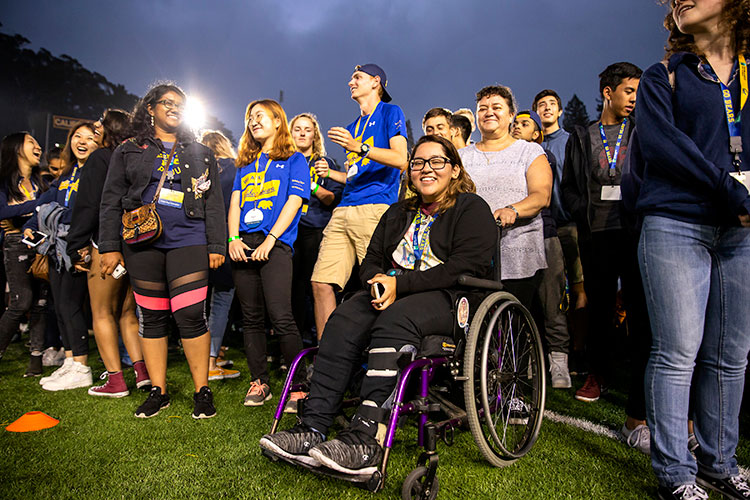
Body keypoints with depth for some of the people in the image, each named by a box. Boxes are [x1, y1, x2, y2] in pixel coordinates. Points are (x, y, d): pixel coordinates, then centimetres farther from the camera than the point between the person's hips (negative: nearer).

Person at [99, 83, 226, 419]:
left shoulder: (200, 154, 16)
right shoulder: (129, 151, 15)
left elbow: (214, 203, 11)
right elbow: (111, 201, 11)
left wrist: (216, 246, 2)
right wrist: (110, 247, 2)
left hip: (188, 241, -1)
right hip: (142, 242, 1)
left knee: (191, 315, -10)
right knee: (151, 316, 4)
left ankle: (202, 391, 2)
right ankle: (158, 391, 16)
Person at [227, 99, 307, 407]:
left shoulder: (294, 160, 9)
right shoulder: (246, 164, 25)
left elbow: (294, 202, -2)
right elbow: (235, 203, 16)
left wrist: (270, 240, -13)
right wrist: (233, 239, -2)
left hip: (275, 244, -5)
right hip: (244, 245, 6)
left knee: (281, 317, -15)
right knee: (251, 318, 6)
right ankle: (259, 382, 15)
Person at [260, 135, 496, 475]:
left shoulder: (472, 208, 4)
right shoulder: (398, 213, 24)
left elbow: (465, 269, -11)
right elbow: (371, 261, 21)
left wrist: (399, 284, -17)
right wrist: (379, 281, -6)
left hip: (448, 299, -5)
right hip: (392, 293, 6)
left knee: (393, 320, -37)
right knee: (343, 319, -24)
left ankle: (366, 440, -42)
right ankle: (312, 428, -30)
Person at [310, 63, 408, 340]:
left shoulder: (390, 112, 8)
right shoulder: (352, 128, 30)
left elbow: (400, 160, -7)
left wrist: (360, 147, -17)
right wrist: (329, 173, 15)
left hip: (375, 208, -7)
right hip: (343, 212, 7)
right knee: (321, 283, -3)